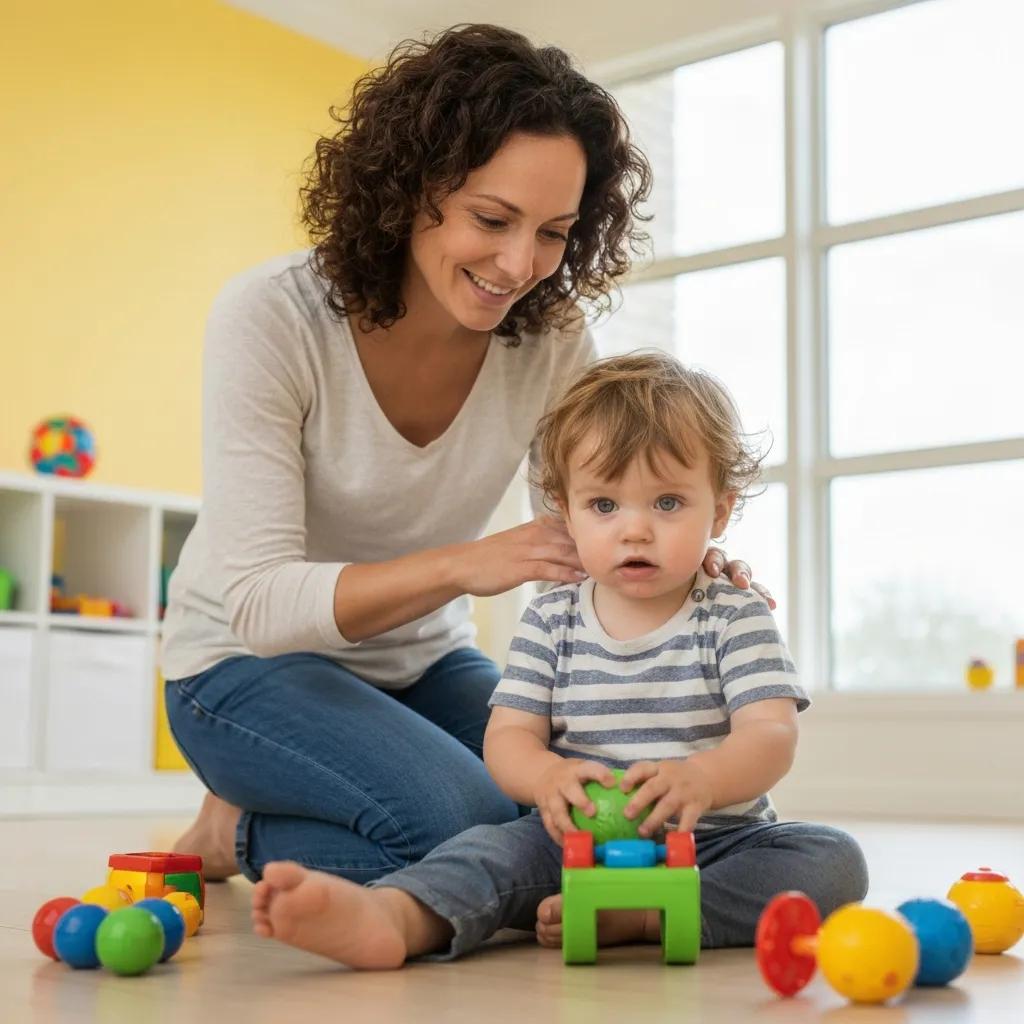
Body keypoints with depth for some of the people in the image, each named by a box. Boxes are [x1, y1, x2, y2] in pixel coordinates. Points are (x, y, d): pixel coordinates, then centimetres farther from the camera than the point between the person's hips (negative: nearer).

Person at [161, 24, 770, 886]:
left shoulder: (550, 338, -11)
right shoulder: (271, 317, -23)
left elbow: (584, 540, -5)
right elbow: (256, 599, -27)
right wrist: (458, 566, -42)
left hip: (423, 663, 6)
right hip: (253, 660, -5)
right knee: (473, 827, -29)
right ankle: (239, 834, 1)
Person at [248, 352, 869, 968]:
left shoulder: (736, 619, -1)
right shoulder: (551, 622, 6)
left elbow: (772, 735, -14)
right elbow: (508, 736, 0)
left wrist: (701, 779, -38)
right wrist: (549, 776, -27)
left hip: (714, 843, 0)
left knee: (833, 860, -25)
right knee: (498, 847, -26)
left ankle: (635, 918, -34)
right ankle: (387, 916, -55)